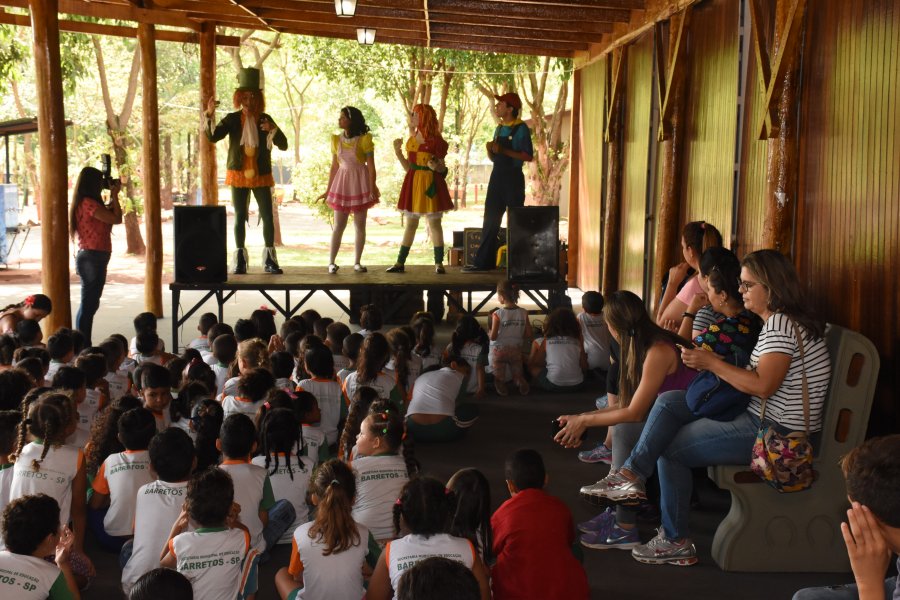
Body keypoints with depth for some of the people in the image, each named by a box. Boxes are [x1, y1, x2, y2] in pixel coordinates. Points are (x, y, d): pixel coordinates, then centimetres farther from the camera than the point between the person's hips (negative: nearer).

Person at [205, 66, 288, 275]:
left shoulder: (265, 119, 3)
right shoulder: (232, 119, 1)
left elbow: (283, 145, 0)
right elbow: (212, 136, -10)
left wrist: (272, 130, -19)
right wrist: (209, 116, -25)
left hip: (261, 176, 0)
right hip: (239, 175, 0)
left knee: (268, 217, -2)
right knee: (239, 218, 4)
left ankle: (270, 259, 5)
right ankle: (240, 260, 9)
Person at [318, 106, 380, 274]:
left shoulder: (364, 139, -7)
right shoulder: (336, 140, 6)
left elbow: (371, 166, -7)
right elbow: (334, 166, 11)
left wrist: (372, 188, -13)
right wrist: (328, 190, 10)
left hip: (360, 181, -3)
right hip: (342, 182, 3)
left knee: (360, 225, 3)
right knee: (339, 225, 0)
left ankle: (357, 262, 10)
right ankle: (331, 262, 2)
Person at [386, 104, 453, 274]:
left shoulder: (436, 141, -6)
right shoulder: (411, 141, 11)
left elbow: (443, 169, -4)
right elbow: (408, 167, 11)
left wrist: (436, 167, -25)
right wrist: (398, 152, 2)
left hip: (430, 185, -5)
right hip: (413, 184, 6)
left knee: (434, 223, -2)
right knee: (410, 223, 10)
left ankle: (439, 263, 4)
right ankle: (400, 262, 12)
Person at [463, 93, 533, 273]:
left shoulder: (521, 129, -8)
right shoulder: (499, 129, 15)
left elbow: (528, 156, -15)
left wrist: (504, 151, -19)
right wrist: (490, 150, -2)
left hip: (513, 177, -7)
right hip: (497, 176, 7)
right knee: (490, 219, 5)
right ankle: (483, 261, 7)